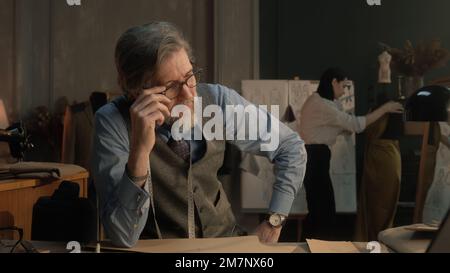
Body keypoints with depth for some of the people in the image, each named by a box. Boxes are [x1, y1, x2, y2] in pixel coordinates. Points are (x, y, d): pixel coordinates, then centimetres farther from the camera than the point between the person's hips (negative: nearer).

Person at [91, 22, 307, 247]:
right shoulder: (113, 123, -17)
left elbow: (291, 147, 4)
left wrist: (274, 223, -3)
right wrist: (140, 149, -35)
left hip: (224, 238, 3)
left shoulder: (217, 100, -9)